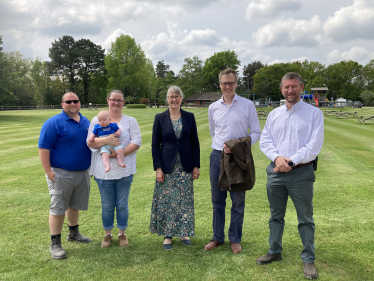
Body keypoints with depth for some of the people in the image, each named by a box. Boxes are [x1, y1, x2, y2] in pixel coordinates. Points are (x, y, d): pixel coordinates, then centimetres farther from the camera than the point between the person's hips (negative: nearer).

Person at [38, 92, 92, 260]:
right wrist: (48, 171, -19)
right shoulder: (54, 123, -11)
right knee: (58, 208, -1)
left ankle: (73, 233, 36)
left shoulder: (86, 122, 10)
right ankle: (55, 244, 9)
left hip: (82, 173, 6)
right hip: (61, 174, -6)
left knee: (75, 205, 18)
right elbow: (43, 148, -14)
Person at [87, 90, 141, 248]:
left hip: (124, 171, 0)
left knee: (122, 205, 9)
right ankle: (107, 235, 28)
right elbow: (90, 142, -2)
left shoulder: (130, 121, 5)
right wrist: (106, 141, -21)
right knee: (107, 206, 11)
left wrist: (119, 153, -17)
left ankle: (122, 234, 27)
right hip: (103, 171, 1)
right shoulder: (97, 120, 7)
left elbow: (136, 142, -5)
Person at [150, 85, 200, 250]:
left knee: (185, 201, 8)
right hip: (167, 167, -1)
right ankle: (167, 235, 18)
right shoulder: (160, 118, 0)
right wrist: (158, 168, -8)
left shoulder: (189, 117, 4)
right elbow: (155, 144, -1)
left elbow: (195, 143, 6)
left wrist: (196, 166, 1)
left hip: (185, 167, 1)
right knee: (166, 201, 4)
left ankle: (183, 233, 24)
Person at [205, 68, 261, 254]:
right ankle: (217, 237, 24)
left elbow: (256, 133, -1)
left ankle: (235, 239, 20)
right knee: (217, 200, 10)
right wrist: (222, 146, 6)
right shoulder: (213, 108, 8)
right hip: (218, 156, 3)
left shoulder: (248, 105, -1)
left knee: (238, 201, 5)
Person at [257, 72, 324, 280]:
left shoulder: (314, 113, -3)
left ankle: (308, 260, 21)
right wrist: (277, 157, -13)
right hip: (276, 171, 4)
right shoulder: (274, 114, 10)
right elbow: (264, 141, 5)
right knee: (275, 216, 16)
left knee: (305, 219, 6)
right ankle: (274, 252, 32)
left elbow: (314, 145, -11)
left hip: (301, 172, -4)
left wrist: (291, 162, -17)